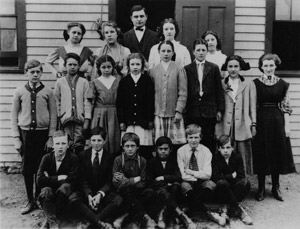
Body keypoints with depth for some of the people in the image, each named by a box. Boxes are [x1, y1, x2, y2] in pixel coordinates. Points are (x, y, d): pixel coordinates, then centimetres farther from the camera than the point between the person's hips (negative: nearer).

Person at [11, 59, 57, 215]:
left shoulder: (47, 92, -1)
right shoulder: (20, 92, 2)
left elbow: (53, 116, 1)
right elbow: (14, 116, 4)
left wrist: (50, 137, -4)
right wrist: (16, 138, -1)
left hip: (43, 133, -1)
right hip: (25, 133, 1)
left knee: (41, 168, 6)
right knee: (27, 168, 6)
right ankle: (30, 201, 19)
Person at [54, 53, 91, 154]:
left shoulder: (84, 82, 9)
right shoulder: (59, 82, 10)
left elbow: (87, 102, 5)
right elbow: (56, 102, 11)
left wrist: (87, 120, -2)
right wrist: (57, 118, 5)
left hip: (80, 119, 0)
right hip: (65, 118, 0)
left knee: (79, 146, -5)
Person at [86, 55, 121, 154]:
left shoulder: (118, 79, 8)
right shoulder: (94, 83, 5)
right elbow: (90, 103, 4)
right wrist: (87, 120, -2)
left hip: (114, 115, 1)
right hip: (99, 115, -1)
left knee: (114, 141, 0)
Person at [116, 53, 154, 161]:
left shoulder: (147, 80, 6)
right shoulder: (124, 81, 9)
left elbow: (151, 102, 3)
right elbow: (119, 103, 7)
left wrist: (150, 120, -2)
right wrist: (121, 121, 1)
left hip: (143, 121, -1)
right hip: (128, 121, 1)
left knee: (145, 150, -4)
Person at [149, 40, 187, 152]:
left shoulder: (179, 70, 3)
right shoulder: (152, 71, 8)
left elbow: (183, 93, 0)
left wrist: (178, 111, -8)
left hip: (174, 114, -1)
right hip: (158, 114, 1)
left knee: (177, 143, -3)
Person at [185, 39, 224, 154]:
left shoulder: (214, 68, 8)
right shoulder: (187, 69, 7)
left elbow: (219, 90, 6)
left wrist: (220, 110, 1)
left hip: (209, 112, 0)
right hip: (192, 112, 0)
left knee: (209, 142, 2)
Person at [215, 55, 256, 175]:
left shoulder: (249, 84, 11)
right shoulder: (221, 84, 10)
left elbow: (253, 106, 11)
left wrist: (253, 124, 4)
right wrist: (216, 126, 3)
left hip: (243, 128, 0)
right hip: (225, 127, 0)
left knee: (244, 158, -1)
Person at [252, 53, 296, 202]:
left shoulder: (282, 84, 4)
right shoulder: (256, 83, 1)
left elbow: (286, 107, 4)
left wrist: (287, 125, -2)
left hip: (277, 122, 1)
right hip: (261, 121, -1)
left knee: (278, 153, 7)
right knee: (261, 154, 3)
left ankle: (275, 187, 21)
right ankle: (261, 188, 15)